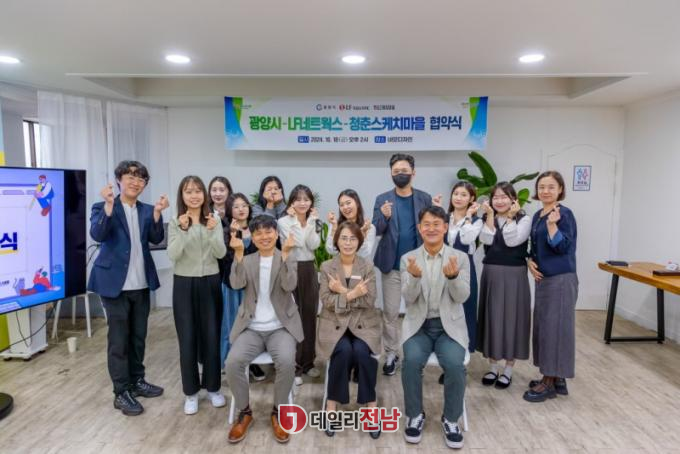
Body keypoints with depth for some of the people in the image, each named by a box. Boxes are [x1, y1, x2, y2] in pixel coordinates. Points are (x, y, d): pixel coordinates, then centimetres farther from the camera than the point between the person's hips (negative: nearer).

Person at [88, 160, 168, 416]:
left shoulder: (147, 210, 8)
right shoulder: (103, 207, -4)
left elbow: (156, 239, -4)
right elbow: (97, 235, -21)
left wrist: (157, 213, -18)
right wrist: (109, 205, -30)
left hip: (141, 284, 5)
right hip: (115, 284, -5)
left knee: (138, 336, 16)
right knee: (118, 340, 3)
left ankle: (137, 381, 31)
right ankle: (121, 393, 15)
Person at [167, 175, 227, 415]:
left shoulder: (214, 220, 0)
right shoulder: (175, 223, -3)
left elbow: (221, 253, -7)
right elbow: (172, 256, -13)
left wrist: (212, 232, -24)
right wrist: (183, 230, -26)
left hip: (210, 283, 1)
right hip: (184, 284, -1)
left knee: (212, 337, 6)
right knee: (187, 339, 5)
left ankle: (213, 387, 25)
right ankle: (191, 392, 21)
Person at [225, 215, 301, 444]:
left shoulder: (288, 258, 4)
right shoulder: (247, 260, 9)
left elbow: (289, 285, -15)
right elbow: (236, 283, -10)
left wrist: (285, 253, -25)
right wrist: (238, 254, -21)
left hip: (280, 328, -2)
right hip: (251, 328, 2)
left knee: (286, 362, -30)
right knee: (233, 362, -24)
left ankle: (278, 412, -2)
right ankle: (244, 411, 2)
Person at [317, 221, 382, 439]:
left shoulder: (367, 266, 3)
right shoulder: (326, 267, 2)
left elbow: (369, 300, -7)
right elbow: (327, 301, -8)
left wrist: (343, 292, -13)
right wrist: (353, 294, -18)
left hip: (363, 323, 1)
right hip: (335, 324, 0)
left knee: (362, 351, -29)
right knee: (344, 350, -30)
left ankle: (371, 406, -11)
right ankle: (332, 405, -13)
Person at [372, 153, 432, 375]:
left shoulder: (425, 198, 2)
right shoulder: (382, 199, 1)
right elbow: (375, 230, -3)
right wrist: (384, 217, -22)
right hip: (392, 265, 0)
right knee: (390, 312, 5)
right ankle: (391, 354, 18)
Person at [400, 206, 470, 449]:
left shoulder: (460, 257, 1)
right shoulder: (408, 259, 1)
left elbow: (462, 297, -6)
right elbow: (408, 298, -6)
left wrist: (453, 276, -27)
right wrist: (415, 277, -27)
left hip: (449, 325, 0)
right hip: (418, 325, 0)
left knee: (455, 364, -26)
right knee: (412, 361, -27)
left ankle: (451, 419, 1)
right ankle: (415, 416, 0)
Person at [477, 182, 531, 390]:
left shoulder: (524, 219, -2)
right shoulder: (486, 219, 8)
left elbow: (512, 241, -16)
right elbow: (486, 240, -10)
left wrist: (510, 217, -12)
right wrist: (490, 215, -11)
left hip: (514, 275, -3)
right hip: (491, 274, 3)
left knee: (511, 319, 3)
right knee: (491, 318, 7)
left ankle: (508, 370, 16)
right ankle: (492, 367, 21)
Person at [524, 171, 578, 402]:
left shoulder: (564, 214, -12)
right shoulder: (537, 215, 12)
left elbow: (562, 247, -20)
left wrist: (552, 224, -29)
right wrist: (531, 262, 1)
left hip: (561, 279, -9)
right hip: (543, 278, 9)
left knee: (555, 327, -2)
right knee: (543, 326, 13)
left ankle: (550, 382, 9)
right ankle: (555, 378, 25)